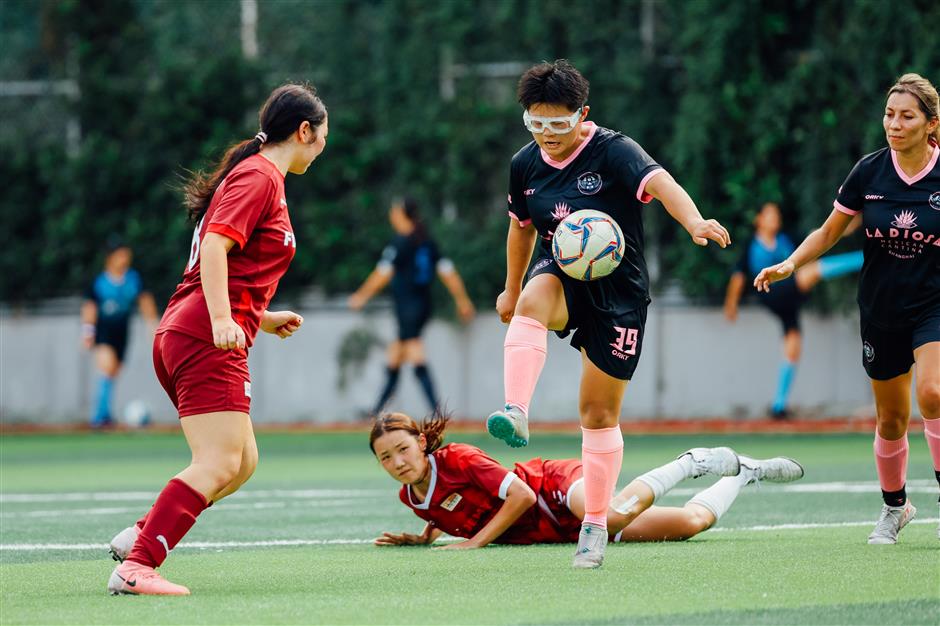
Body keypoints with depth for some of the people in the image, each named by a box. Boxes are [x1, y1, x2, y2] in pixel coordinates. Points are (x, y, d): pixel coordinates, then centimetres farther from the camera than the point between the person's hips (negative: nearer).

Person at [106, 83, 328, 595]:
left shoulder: (254, 175, 23)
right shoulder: (259, 177, -7)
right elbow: (215, 246, -20)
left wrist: (262, 318, 34)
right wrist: (223, 320, -29)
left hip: (184, 336, 11)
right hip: (205, 340, -11)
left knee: (242, 461, 14)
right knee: (219, 464, -17)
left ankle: (138, 537, 10)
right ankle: (134, 567, -25)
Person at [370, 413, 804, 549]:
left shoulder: (456, 459, -21)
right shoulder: (410, 497, 2)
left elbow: (521, 495, -23)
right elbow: (444, 520, 25)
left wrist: (475, 541, -20)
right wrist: (420, 538, 3)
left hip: (558, 485, -5)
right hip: (559, 529, 5)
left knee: (611, 516, -42)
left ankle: (690, 464, -10)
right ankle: (742, 475, 22)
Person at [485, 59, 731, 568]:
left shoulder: (614, 152, -17)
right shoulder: (525, 165, 0)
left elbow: (661, 183, -36)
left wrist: (694, 222, -56)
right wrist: (512, 290, 29)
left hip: (618, 292, -3)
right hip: (562, 277, 3)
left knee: (599, 415, 1)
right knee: (532, 303, -36)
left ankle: (596, 526, 14)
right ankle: (515, 416, -48)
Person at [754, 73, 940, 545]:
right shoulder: (868, 172, -5)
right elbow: (829, 232, 6)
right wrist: (790, 264, -8)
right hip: (881, 309, 3)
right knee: (891, 418, 11)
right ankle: (894, 506, 33)